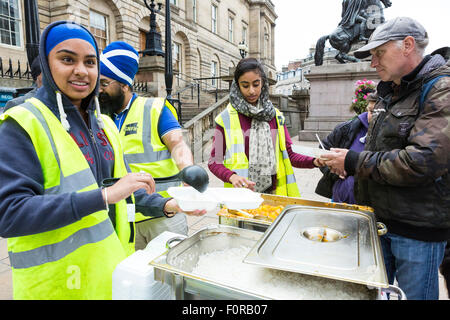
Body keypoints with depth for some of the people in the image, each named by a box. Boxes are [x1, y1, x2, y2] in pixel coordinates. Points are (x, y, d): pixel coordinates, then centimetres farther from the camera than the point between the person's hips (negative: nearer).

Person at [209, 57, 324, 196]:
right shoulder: (226, 118, -1)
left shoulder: (275, 116, 10)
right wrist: (232, 176, -20)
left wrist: (315, 161, -5)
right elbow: (214, 162, -1)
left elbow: (289, 155, 12)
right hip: (240, 196, -3)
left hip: (274, 192, 3)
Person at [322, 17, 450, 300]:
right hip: (379, 219, 8)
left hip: (419, 230, -8)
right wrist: (349, 164, 2)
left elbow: (423, 161, -26)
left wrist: (354, 162, -18)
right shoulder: (392, 93, 12)